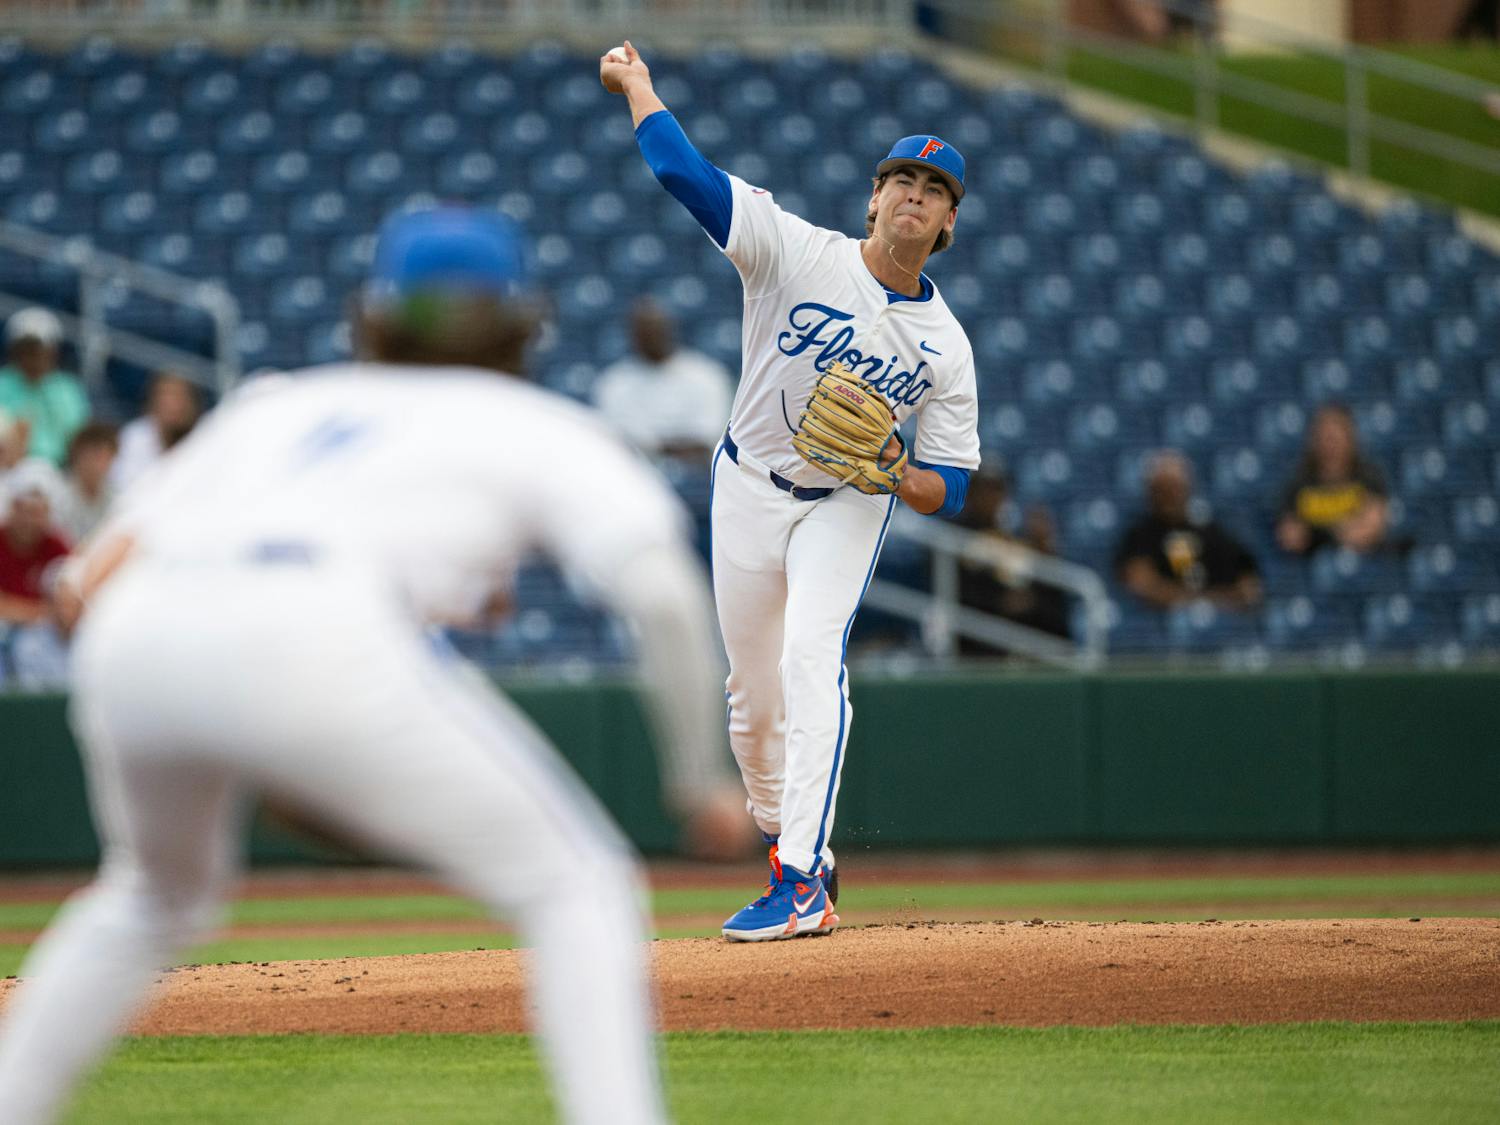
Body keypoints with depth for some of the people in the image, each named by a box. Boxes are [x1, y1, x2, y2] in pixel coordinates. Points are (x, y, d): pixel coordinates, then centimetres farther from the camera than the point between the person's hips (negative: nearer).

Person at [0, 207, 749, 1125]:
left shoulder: (278, 404, 37)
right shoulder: (534, 422, 26)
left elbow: (95, 576, 29)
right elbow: (661, 586, 7)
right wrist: (701, 782, 16)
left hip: (124, 645, 5)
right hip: (315, 643, -5)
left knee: (159, 896, 35)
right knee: (577, 886, 7)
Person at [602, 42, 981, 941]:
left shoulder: (946, 346, -9)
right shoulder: (803, 256, -14)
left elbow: (952, 489, -7)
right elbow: (683, 170, -20)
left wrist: (897, 477, -28)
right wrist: (637, 83, -13)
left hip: (849, 505, -1)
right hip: (750, 488, 1)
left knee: (814, 650, -25)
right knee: (754, 693, 7)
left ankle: (801, 882, -34)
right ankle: (796, 851, 32)